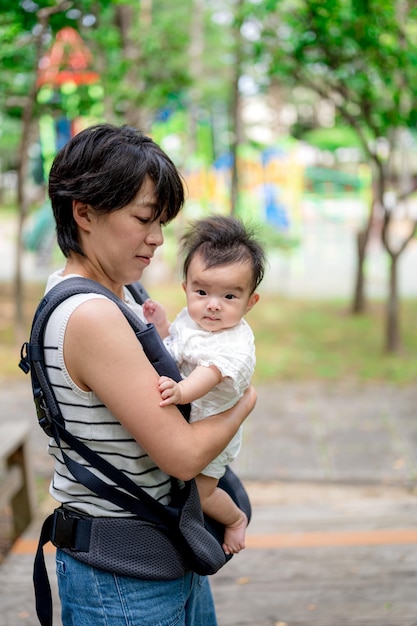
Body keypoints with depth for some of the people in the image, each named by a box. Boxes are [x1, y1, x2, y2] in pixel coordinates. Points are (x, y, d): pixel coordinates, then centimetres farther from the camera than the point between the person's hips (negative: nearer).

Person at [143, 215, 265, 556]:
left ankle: (236, 519, 31)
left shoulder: (235, 344, -32)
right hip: (181, 425, 7)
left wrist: (180, 391, -69)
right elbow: (174, 347, 10)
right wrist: (162, 324, -11)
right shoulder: (190, 317, -7)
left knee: (200, 491, 3)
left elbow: (209, 374, -49)